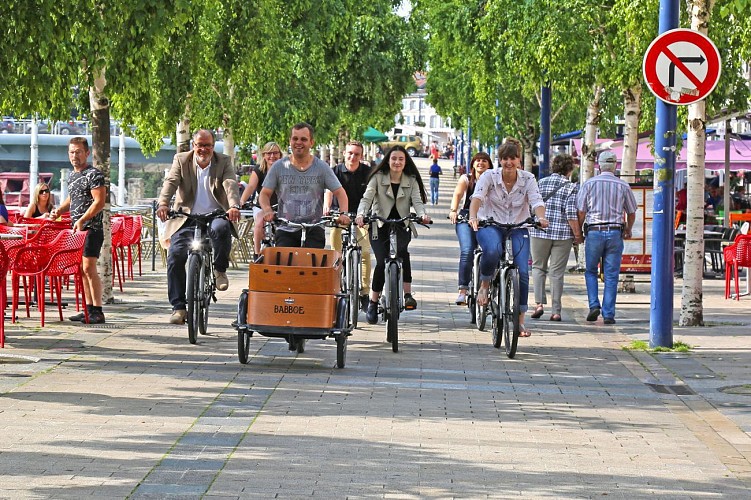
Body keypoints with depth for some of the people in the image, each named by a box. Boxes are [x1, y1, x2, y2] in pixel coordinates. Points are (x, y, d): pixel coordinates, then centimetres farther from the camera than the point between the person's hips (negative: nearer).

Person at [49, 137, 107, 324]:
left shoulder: (94, 174, -10)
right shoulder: (72, 176, 16)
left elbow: (99, 202, -17)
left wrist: (82, 220, -23)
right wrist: (59, 210, 11)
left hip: (91, 229, -9)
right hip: (77, 229, 9)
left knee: (88, 268, -14)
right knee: (81, 269, 9)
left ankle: (98, 311, -13)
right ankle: (89, 309, 13)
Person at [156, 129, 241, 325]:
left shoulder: (223, 162, 4)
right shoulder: (181, 160, 5)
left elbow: (230, 185, -13)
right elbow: (171, 182, -10)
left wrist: (234, 206, -34)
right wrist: (163, 204, -31)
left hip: (215, 215, -1)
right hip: (187, 218, 1)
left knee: (221, 228, -36)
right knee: (175, 256, -16)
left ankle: (219, 270, -8)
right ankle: (179, 307, -6)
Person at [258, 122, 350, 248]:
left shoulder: (321, 167, 5)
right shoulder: (279, 167, 6)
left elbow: (339, 192, 4)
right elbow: (265, 194, 6)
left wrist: (343, 214, -16)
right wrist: (267, 211, -17)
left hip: (313, 230, 0)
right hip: (286, 230, 1)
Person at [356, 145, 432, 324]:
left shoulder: (411, 181, 7)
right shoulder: (378, 178, 1)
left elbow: (417, 201, -5)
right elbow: (367, 198, -10)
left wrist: (422, 215, -27)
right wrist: (361, 214, -30)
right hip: (380, 227, -1)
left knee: (401, 250, -30)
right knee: (382, 262, -15)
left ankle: (408, 294, -26)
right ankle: (373, 303, 0)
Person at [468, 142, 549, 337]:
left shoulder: (528, 179, -2)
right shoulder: (489, 177, -6)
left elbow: (537, 201, -14)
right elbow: (477, 197, -21)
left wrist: (541, 217, -37)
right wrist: (473, 217, -41)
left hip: (518, 229, 2)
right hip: (490, 226, -2)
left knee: (522, 272, -12)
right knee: (493, 251, -37)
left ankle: (520, 320, 0)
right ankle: (484, 285, -7)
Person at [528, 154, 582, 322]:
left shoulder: (540, 183, 6)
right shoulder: (571, 187, -3)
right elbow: (571, 214, -11)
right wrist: (578, 234, -3)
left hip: (539, 232, 2)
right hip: (563, 233, -2)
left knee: (538, 267, 16)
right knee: (557, 272, 4)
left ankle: (539, 303, -1)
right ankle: (556, 311, 3)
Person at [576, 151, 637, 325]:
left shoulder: (589, 184, 0)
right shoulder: (623, 186, 4)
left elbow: (581, 212, -1)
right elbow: (631, 213, 13)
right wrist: (628, 230, 31)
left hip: (594, 232, -1)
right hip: (615, 233, 1)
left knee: (591, 272, 15)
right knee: (611, 276, 3)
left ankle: (594, 305, -2)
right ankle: (608, 314, 0)